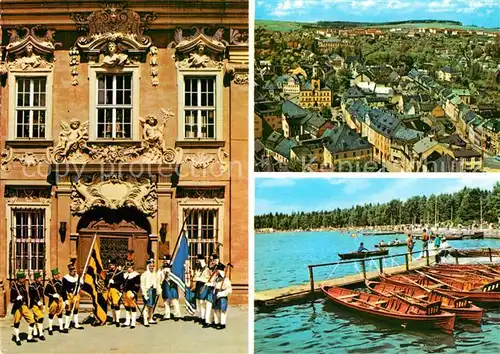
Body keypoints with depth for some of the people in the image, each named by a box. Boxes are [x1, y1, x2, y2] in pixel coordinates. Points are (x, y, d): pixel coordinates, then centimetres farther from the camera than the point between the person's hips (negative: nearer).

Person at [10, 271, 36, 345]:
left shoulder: (23, 286, 8)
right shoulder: (14, 287, -12)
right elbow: (11, 300, -10)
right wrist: (17, 299, -29)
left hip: (24, 306, 6)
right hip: (17, 307, -6)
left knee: (32, 321, 3)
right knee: (16, 323, 5)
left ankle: (29, 337, 17)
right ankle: (17, 339, 21)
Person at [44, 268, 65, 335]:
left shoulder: (60, 282, 8)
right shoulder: (50, 283, -12)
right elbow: (45, 292, -11)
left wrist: (64, 301, 14)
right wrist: (53, 295, -22)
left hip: (60, 300, 6)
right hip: (53, 301, -6)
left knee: (60, 314, 12)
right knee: (51, 314, 2)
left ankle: (61, 328, 21)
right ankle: (50, 329, 13)